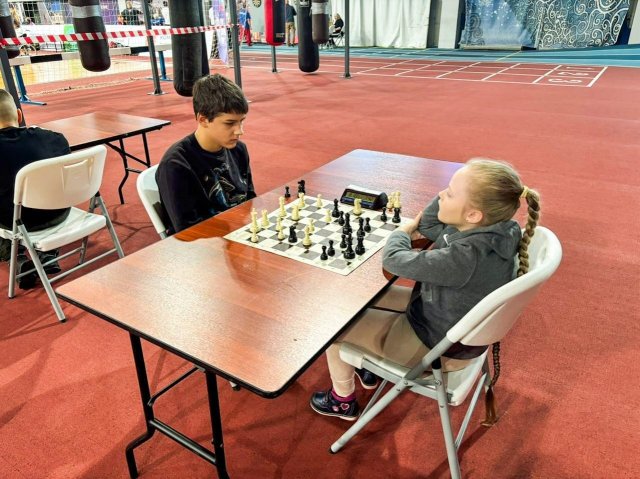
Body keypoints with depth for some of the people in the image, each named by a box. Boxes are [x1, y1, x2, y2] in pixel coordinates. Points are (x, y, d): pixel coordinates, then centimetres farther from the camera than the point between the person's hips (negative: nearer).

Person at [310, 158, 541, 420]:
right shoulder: (492, 230, -13)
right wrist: (450, 195, -15)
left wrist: (403, 231, -5)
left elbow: (393, 259, -26)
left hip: (438, 347, -8)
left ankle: (343, 400, 28)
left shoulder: (466, 257, -39)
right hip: (457, 329, 9)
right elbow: (427, 225, 2)